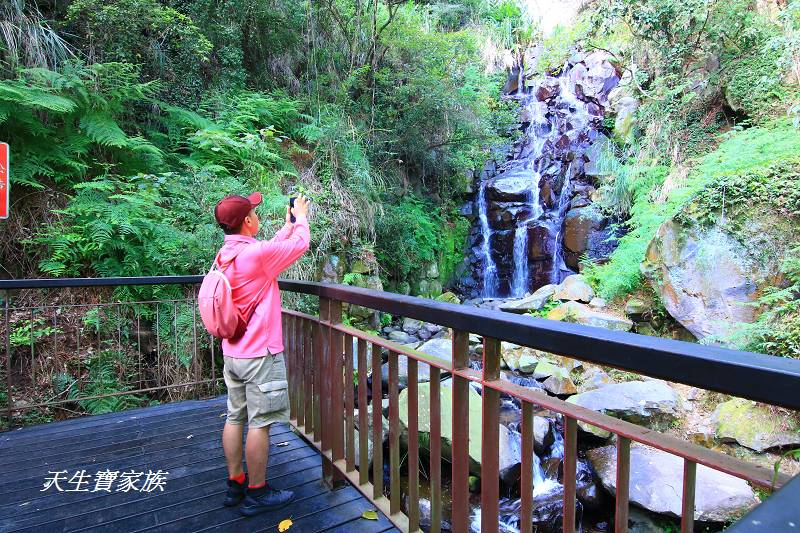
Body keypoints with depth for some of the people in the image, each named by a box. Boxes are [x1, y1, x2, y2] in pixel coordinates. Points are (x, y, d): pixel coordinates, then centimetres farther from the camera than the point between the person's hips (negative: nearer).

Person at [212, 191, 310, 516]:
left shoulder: (225, 255, 6)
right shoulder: (256, 253, -20)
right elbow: (301, 245, -8)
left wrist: (289, 225, 26)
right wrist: (301, 218, 10)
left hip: (232, 353, 9)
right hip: (260, 354, -9)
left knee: (235, 418, 15)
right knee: (260, 423, 2)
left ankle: (235, 484, 29)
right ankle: (257, 494, 14)